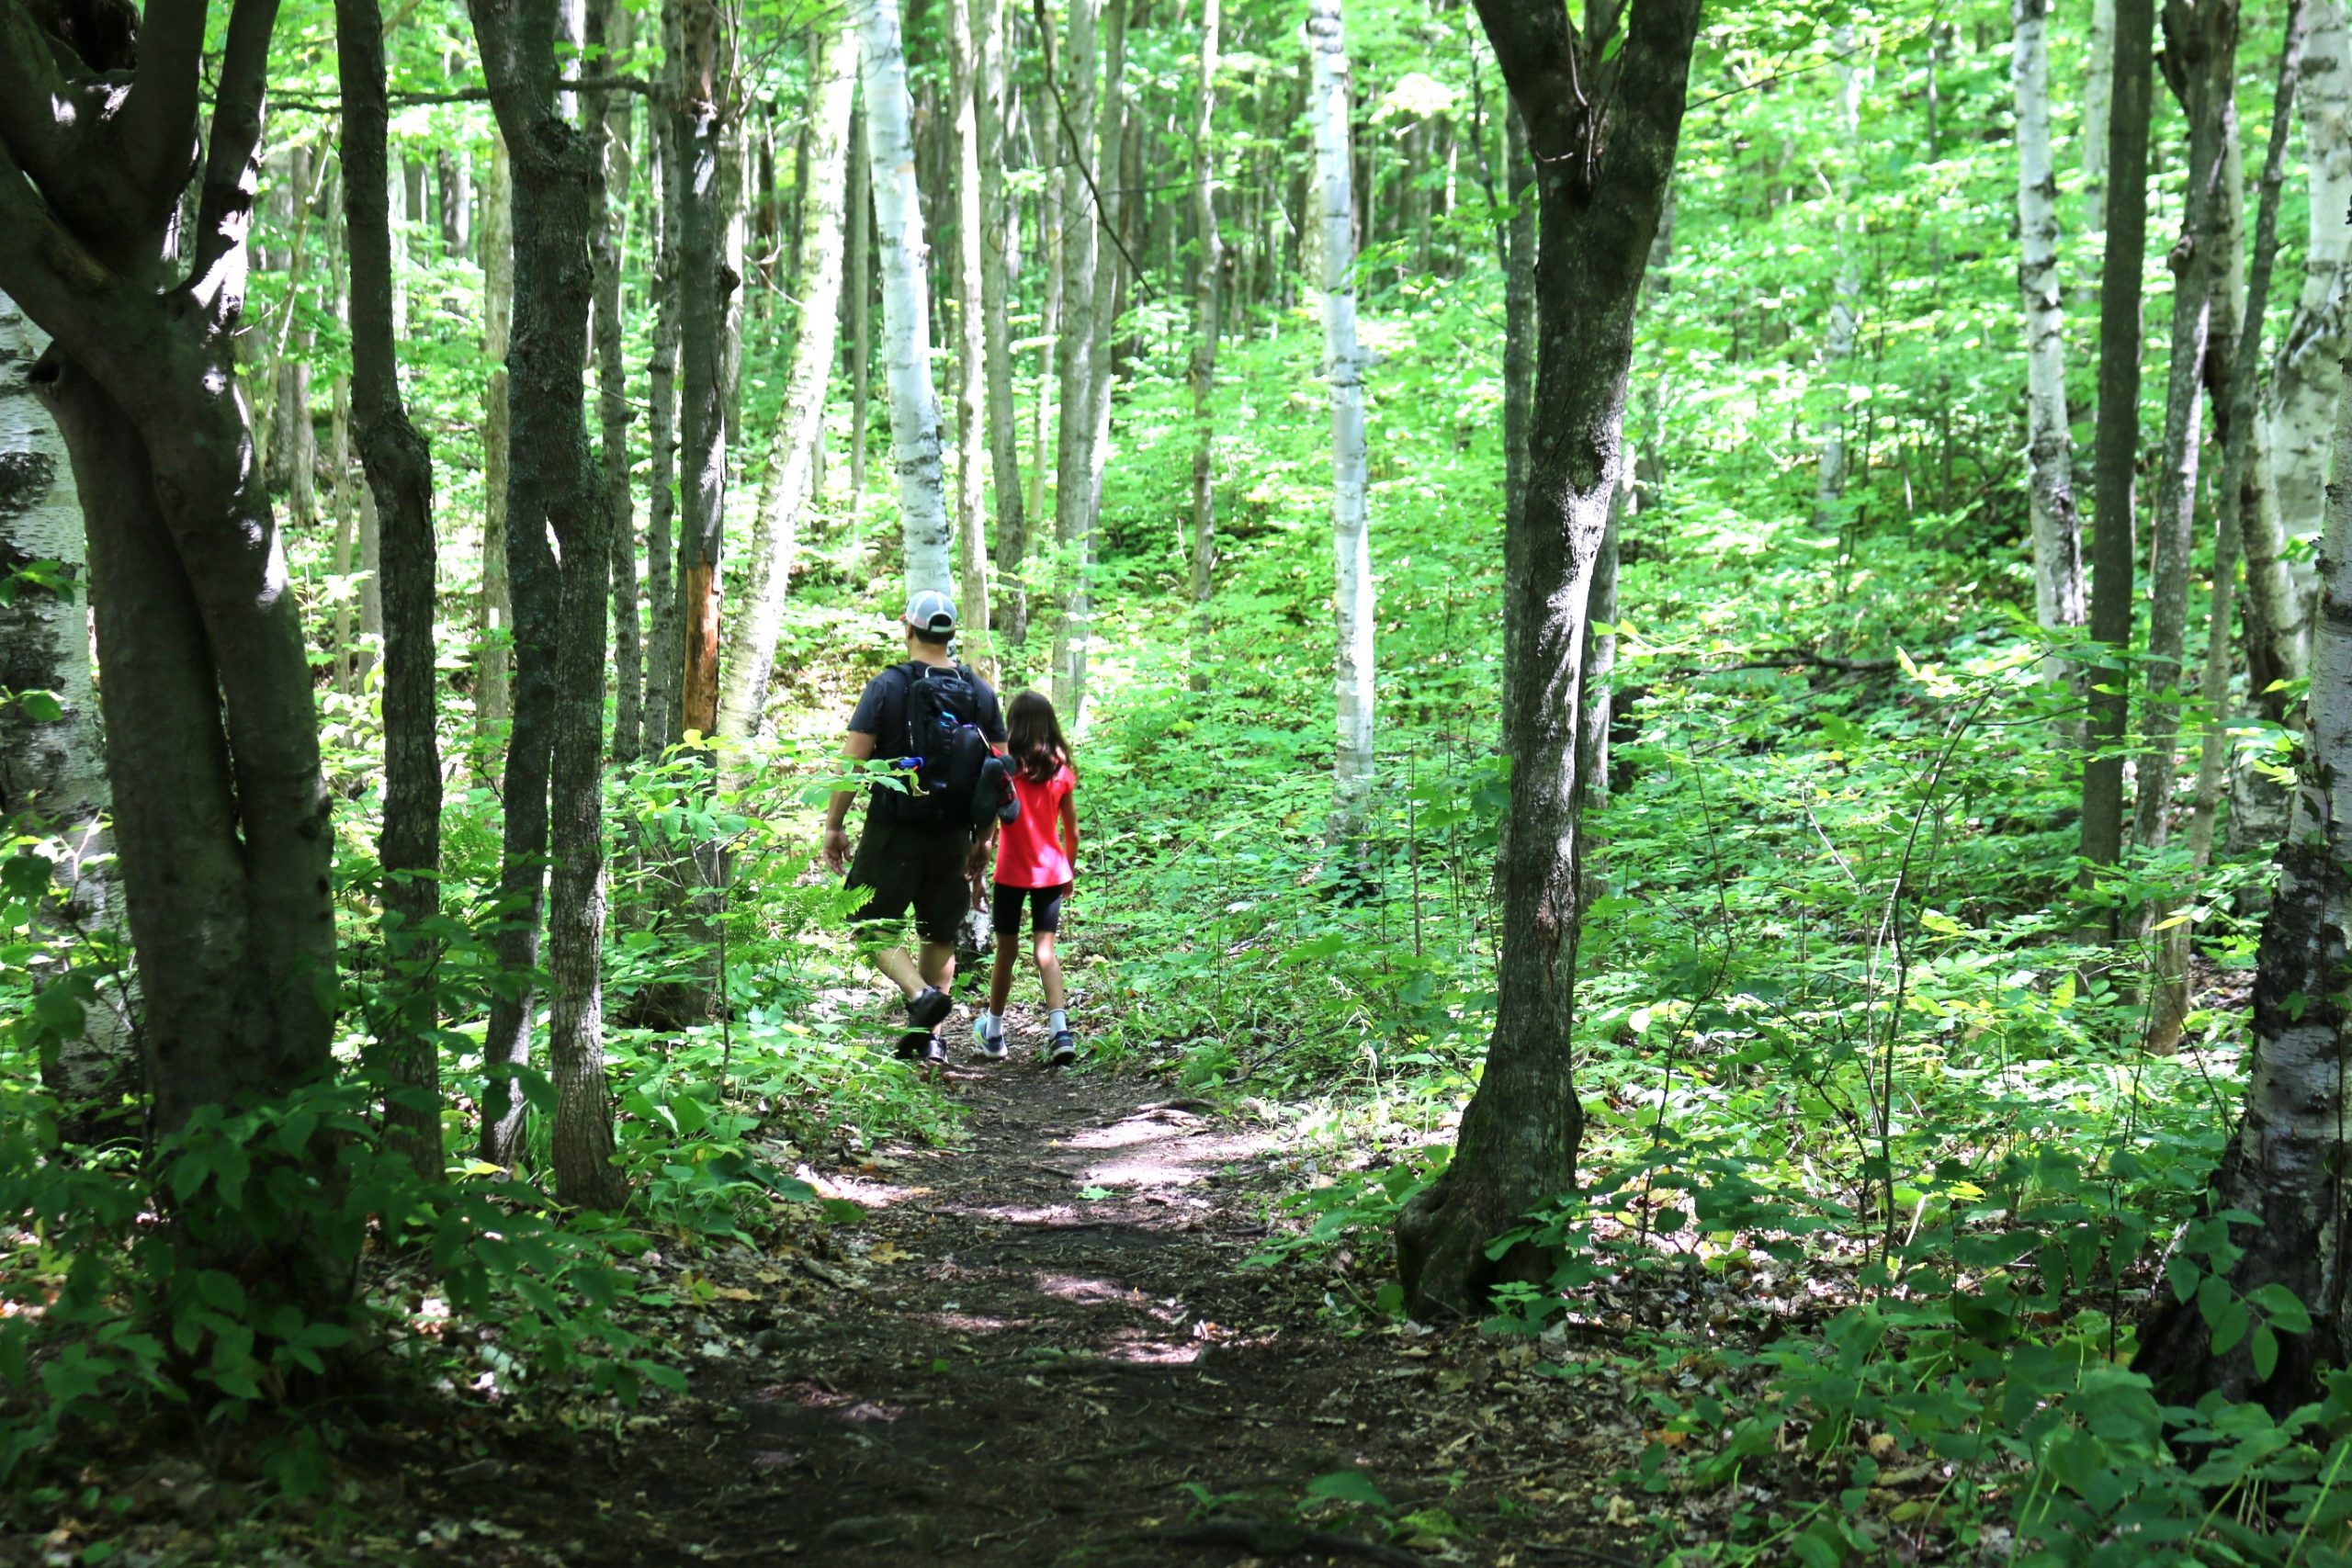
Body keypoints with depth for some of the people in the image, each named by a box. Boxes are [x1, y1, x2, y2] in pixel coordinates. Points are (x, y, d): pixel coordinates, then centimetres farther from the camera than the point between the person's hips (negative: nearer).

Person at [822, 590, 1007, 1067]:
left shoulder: (887, 687, -8)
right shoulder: (980, 691, 5)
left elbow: (853, 761, -10)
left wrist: (833, 826, -1)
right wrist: (984, 837, 16)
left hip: (893, 832, -4)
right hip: (953, 835, 4)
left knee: (871, 925, 6)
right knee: (940, 936, 15)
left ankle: (921, 994, -17)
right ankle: (930, 1038, 12)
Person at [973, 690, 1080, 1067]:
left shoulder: (1004, 764, -8)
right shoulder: (1061, 770, 0)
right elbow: (1071, 830, 6)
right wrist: (1070, 870, 20)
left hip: (1012, 871, -2)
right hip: (1051, 871, 2)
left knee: (1006, 951, 10)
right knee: (1046, 949, 1)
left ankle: (993, 1034, 21)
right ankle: (1060, 1029, -18)